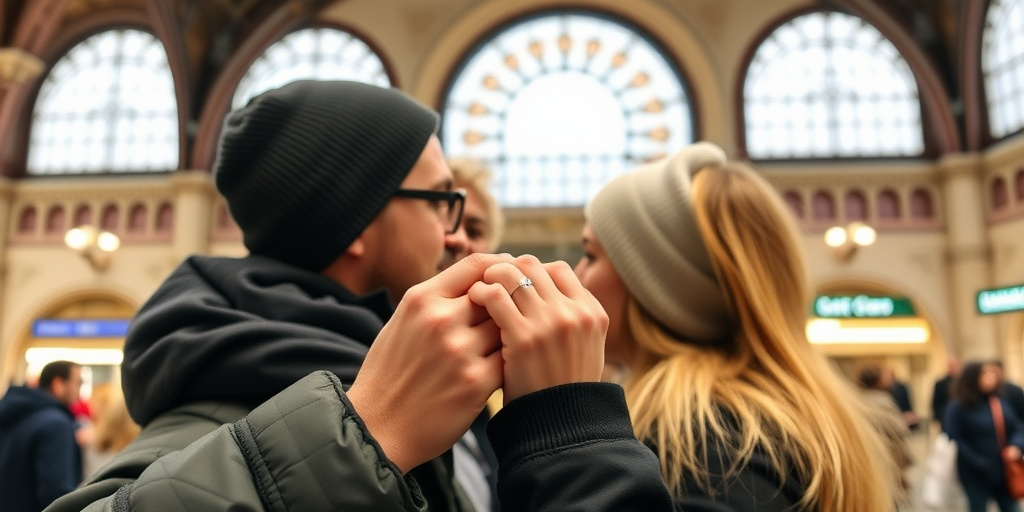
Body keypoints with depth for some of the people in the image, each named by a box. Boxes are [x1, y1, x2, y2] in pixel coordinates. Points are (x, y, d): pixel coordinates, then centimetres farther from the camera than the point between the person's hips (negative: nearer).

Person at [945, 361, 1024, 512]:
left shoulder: (1000, 403, 6)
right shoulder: (957, 407, -12)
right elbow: (954, 439, -16)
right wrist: (978, 463, -21)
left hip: (1004, 472, 5)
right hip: (976, 474, -5)